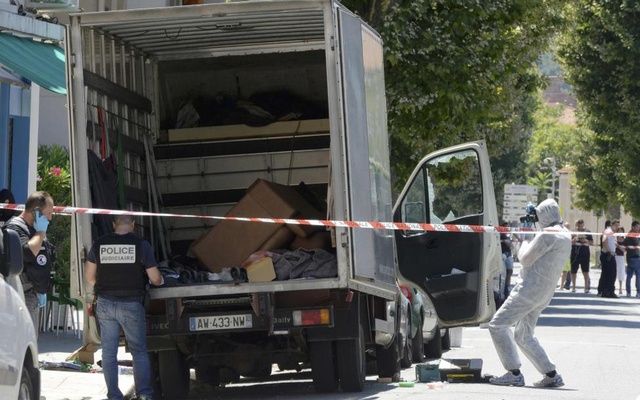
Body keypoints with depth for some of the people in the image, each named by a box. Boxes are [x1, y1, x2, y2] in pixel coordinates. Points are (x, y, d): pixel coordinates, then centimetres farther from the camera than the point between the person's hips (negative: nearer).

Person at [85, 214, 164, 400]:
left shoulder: (99, 244, 1)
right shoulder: (141, 245, -7)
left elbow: (89, 276, 8)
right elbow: (155, 278, -3)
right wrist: (160, 281, 20)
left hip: (105, 304, 2)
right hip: (131, 304, -2)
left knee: (108, 352, 9)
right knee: (139, 351, 9)